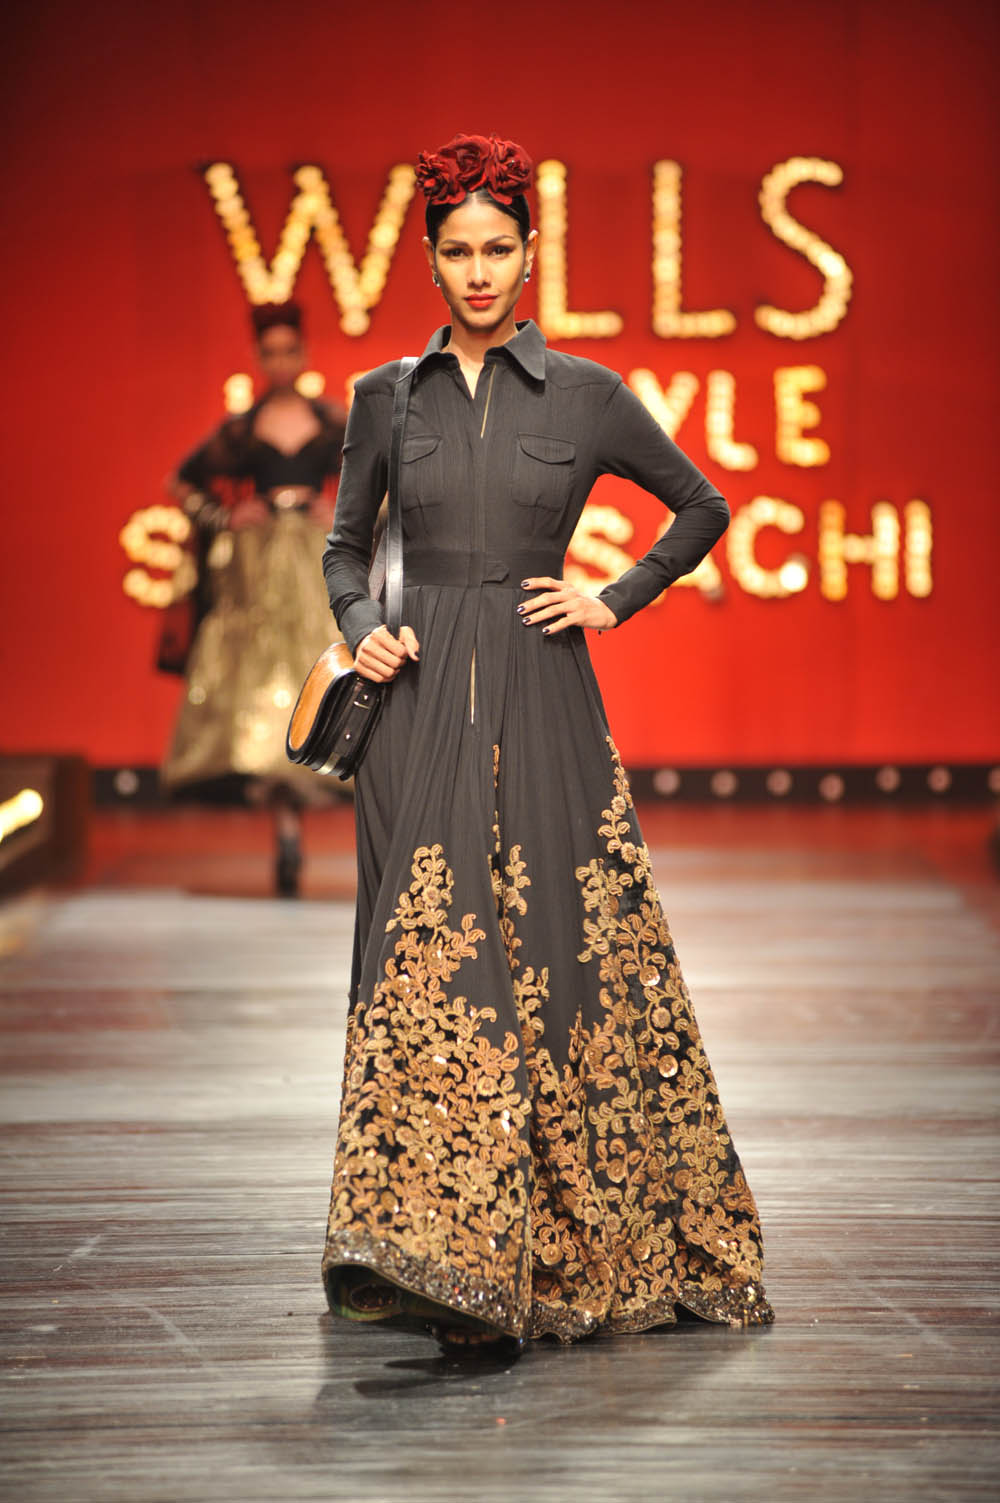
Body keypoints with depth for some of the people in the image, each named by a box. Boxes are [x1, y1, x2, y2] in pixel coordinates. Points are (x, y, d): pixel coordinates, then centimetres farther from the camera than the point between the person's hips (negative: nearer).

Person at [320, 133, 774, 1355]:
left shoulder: (585, 394, 4)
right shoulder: (386, 397, 9)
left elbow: (703, 508, 13)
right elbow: (345, 545, 18)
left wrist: (615, 601, 3)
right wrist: (360, 631, 0)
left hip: (540, 703, -1)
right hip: (420, 704, 1)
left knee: (553, 952, -1)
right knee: (425, 956, -5)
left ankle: (565, 1246, 11)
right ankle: (446, 1254, -2)